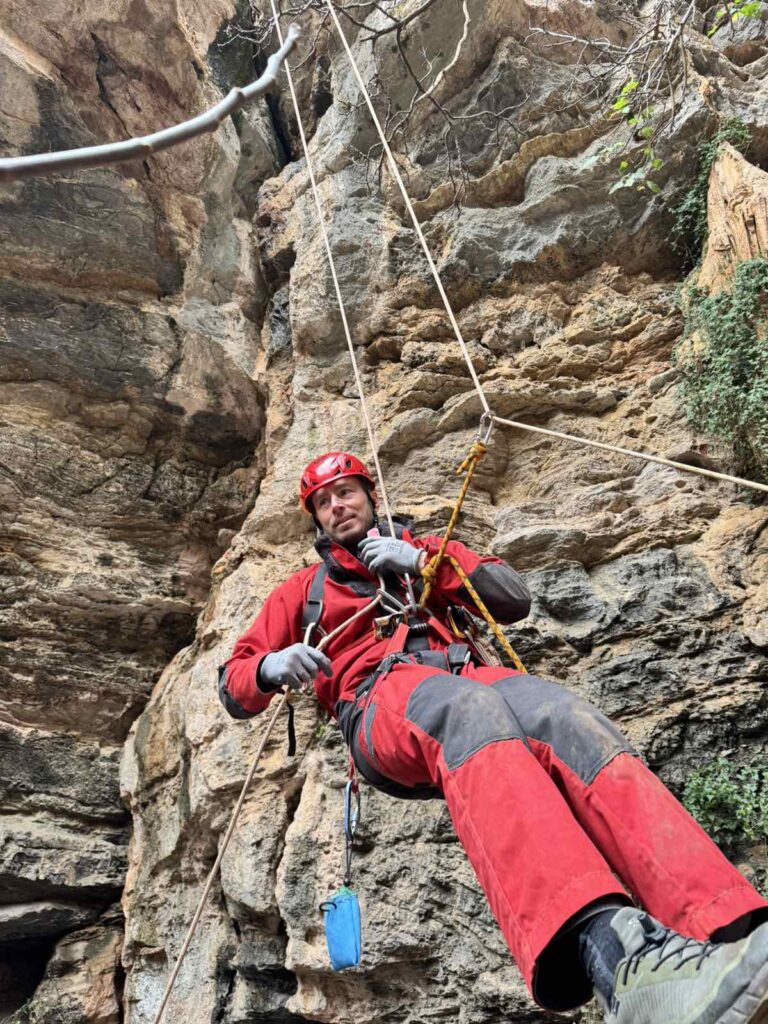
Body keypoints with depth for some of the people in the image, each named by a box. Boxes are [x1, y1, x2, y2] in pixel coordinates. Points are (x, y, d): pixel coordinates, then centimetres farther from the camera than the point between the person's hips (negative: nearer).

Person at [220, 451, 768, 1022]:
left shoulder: (421, 548, 33)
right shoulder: (305, 588, 30)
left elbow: (515, 599, 21)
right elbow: (234, 685, 24)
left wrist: (424, 562, 9)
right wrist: (271, 668, -2)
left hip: (466, 674, 3)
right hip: (382, 696, -2)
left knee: (568, 718, -32)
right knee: (471, 708, -39)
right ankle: (611, 947, -61)